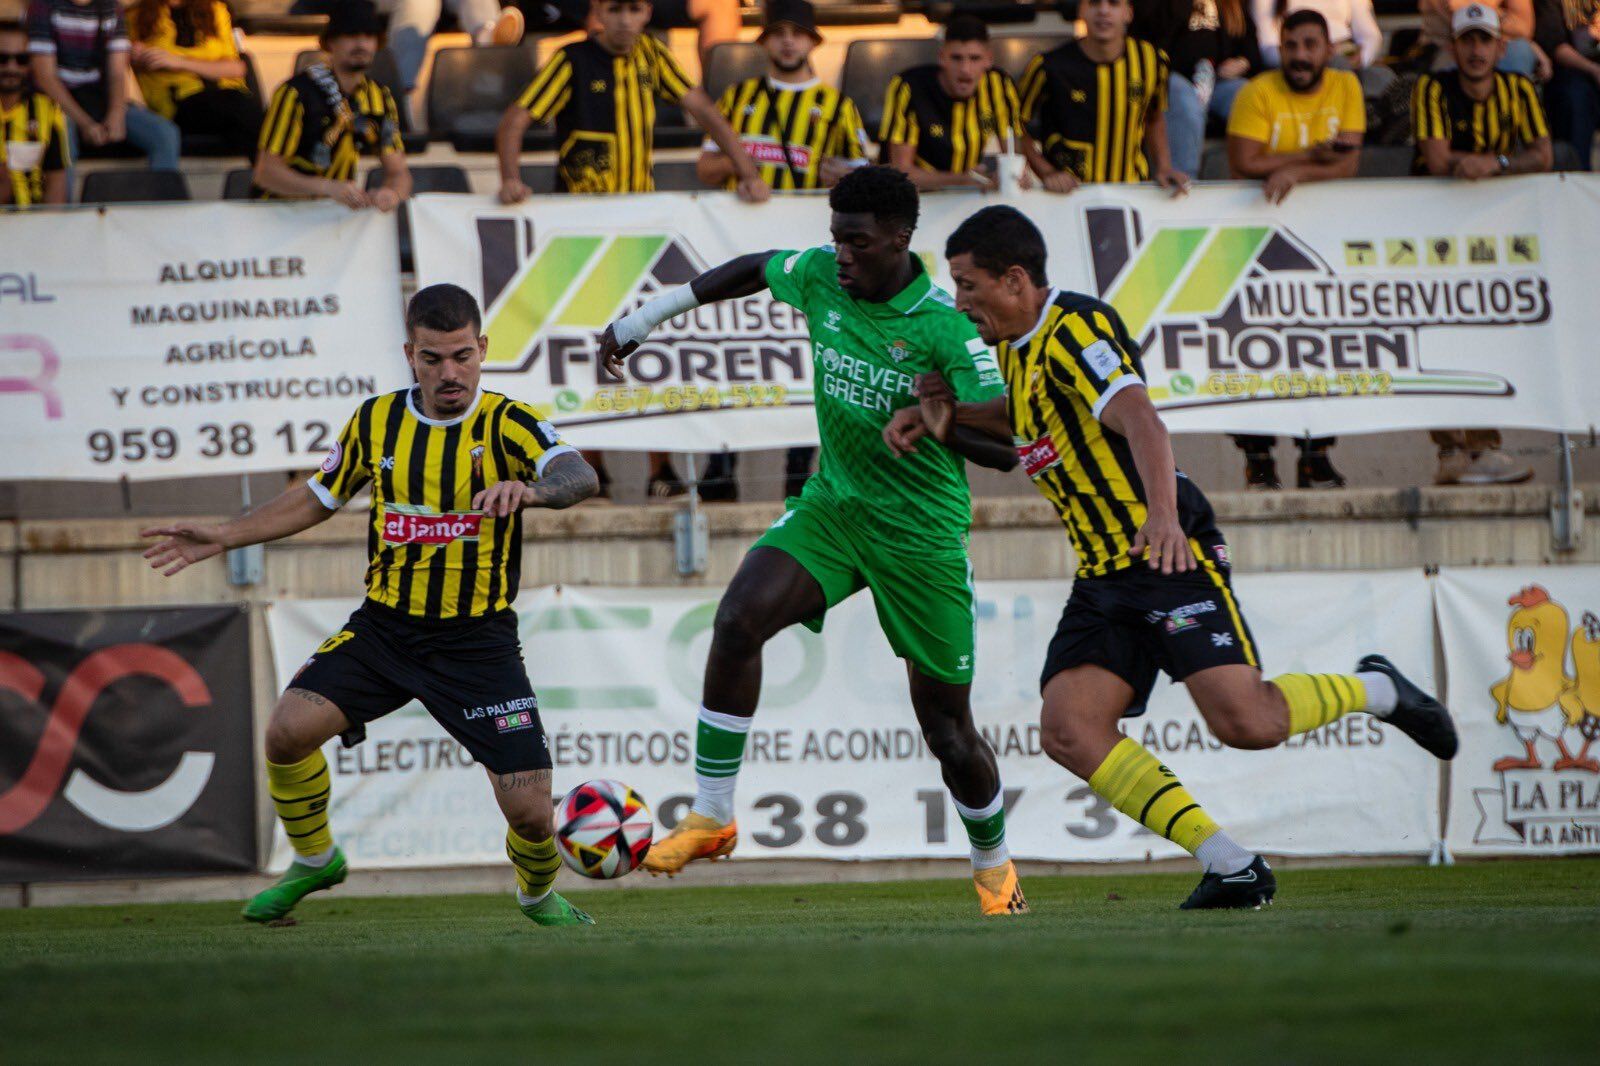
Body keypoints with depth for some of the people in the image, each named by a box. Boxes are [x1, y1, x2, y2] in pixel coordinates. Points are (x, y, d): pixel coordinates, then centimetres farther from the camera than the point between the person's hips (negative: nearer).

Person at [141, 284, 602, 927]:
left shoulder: (507, 424, -10)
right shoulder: (377, 421, 3)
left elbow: (579, 477, -29)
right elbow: (318, 498, 19)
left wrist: (527, 489, -51)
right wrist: (223, 537, 13)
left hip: (478, 640, -3)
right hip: (384, 626, 3)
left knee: (529, 808, -11)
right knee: (289, 728, -20)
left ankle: (539, 893, 25)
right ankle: (314, 860, 9)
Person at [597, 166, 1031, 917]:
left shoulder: (944, 327, -20)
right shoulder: (821, 275, -5)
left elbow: (1005, 449, -18)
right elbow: (756, 270, 18)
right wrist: (644, 318, 23)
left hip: (922, 533, -4)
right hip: (834, 503, 4)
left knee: (947, 728, 4)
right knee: (739, 619, -22)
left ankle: (994, 868, 31)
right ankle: (711, 818, -13)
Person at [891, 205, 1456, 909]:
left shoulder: (1075, 329, -15)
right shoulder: (1018, 346, 15)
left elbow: (1138, 419, -31)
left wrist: (1163, 510, -48)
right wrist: (944, 412, 18)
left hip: (1170, 557, -9)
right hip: (1103, 578, 9)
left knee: (1244, 722, -20)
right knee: (1068, 730, -11)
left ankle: (1375, 690, 12)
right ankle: (1231, 867, -10)